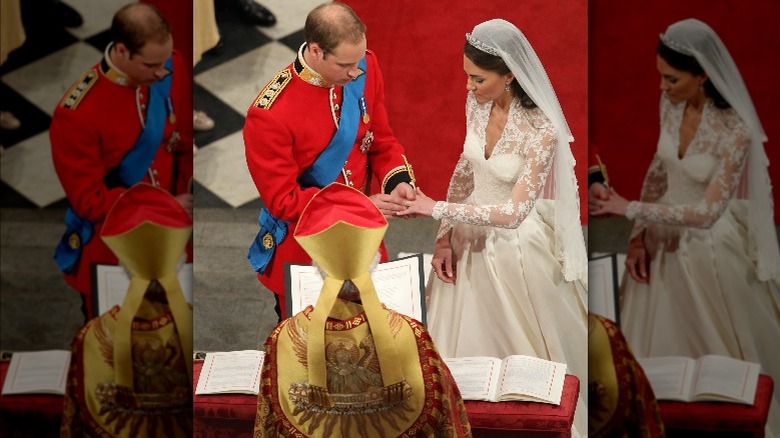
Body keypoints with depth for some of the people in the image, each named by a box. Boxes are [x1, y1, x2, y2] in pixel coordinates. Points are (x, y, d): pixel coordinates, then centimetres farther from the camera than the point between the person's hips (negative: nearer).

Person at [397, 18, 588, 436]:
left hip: (515, 243, -6)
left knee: (520, 346, 13)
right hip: (472, 236, 6)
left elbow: (514, 212, -29)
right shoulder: (477, 103, -8)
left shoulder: (541, 131, -28)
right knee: (466, 342, 16)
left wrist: (435, 208, -27)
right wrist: (445, 237, -1)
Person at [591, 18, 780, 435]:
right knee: (660, 352, 14)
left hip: (711, 248, -5)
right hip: (665, 240, 6)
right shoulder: (671, 102, -7)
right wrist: (639, 237, 0)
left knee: (717, 353, 11)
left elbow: (707, 212, -28)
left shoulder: (734, 130, -27)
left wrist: (630, 209, -26)